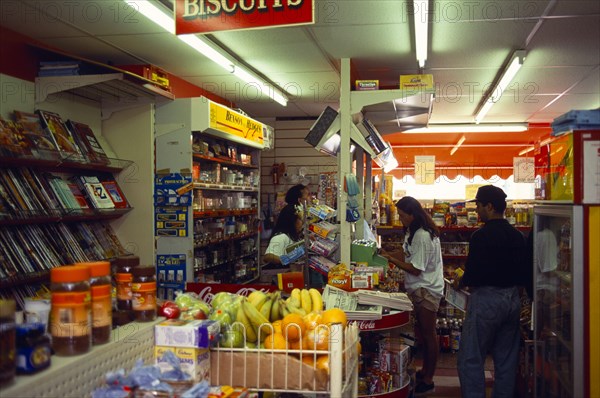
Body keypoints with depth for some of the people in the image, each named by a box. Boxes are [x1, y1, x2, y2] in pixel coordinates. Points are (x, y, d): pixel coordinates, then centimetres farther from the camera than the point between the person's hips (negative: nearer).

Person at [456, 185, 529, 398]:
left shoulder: (481, 236, -15)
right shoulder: (518, 236, 7)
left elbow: (473, 273, -18)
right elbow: (524, 273, 11)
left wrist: (462, 282, 1)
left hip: (486, 299, -8)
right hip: (513, 299, 8)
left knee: (470, 360, -1)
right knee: (506, 361, 15)